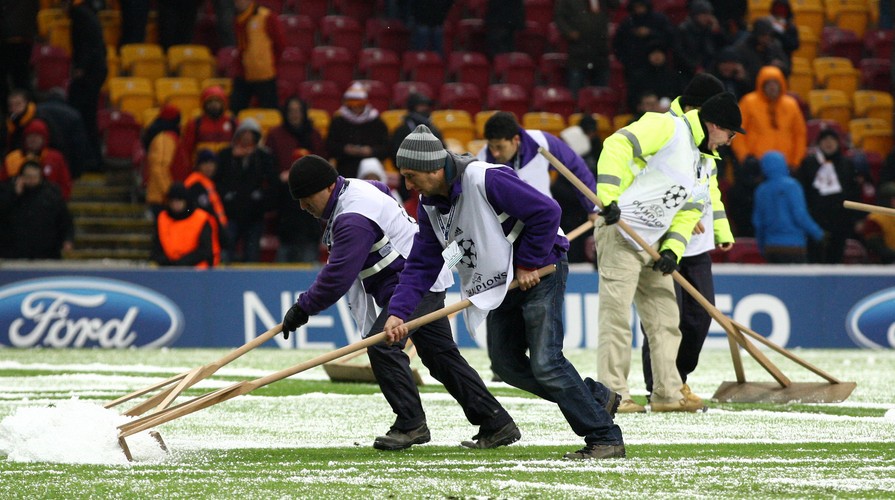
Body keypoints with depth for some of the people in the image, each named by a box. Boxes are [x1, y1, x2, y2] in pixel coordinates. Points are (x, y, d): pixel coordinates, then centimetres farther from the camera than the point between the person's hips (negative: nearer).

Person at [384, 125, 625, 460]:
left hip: (540, 272, -9)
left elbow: (546, 211, -26)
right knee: (505, 363, 7)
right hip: (500, 282, 9)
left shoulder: (485, 180, -26)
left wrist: (528, 264, -19)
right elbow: (421, 266, 1)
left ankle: (605, 438, -9)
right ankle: (597, 399, 19)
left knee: (545, 362, -16)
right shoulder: (430, 206, 1)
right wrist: (398, 312, -13)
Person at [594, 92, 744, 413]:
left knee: (665, 319, 11)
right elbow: (618, 145, -22)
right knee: (617, 316, -9)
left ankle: (667, 393, 17)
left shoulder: (705, 164, 17)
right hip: (620, 232, -9)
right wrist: (608, 195, -31)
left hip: (654, 242, 9)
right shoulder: (668, 129, -11)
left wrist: (673, 249, -1)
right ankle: (613, 395, -7)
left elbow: (689, 212, 16)